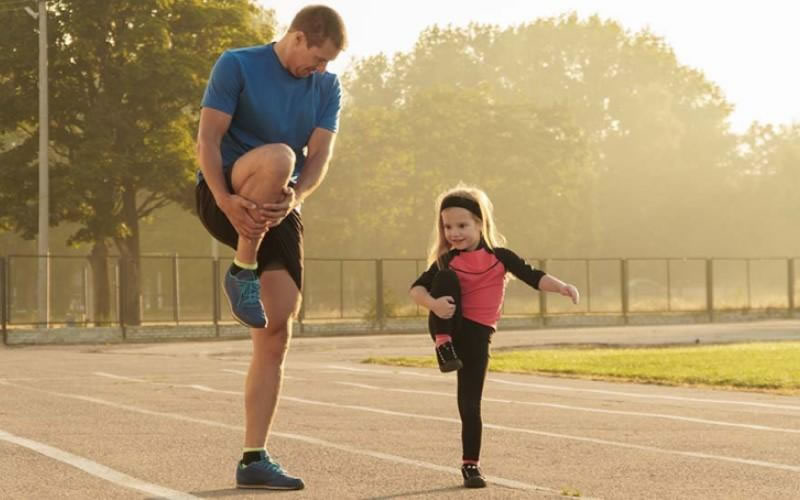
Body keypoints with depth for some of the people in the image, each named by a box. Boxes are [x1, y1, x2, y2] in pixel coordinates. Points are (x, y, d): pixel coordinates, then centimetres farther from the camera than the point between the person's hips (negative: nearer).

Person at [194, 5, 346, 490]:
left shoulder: (327, 88, 9)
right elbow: (209, 139, -11)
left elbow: (320, 155, -1)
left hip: (280, 212, 5)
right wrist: (227, 201, -27)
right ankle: (242, 269, -20)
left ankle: (254, 459, 0)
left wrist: (294, 198, -22)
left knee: (276, 335, -5)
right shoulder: (237, 66, -5)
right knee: (277, 157, -38)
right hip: (225, 199, -5)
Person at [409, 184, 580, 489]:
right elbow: (416, 289, -7)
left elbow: (533, 277, -5)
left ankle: (470, 464, 10)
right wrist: (434, 303, -28)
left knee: (470, 403, -3)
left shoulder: (498, 256, 0)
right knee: (447, 277, -25)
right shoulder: (447, 261, 0)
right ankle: (444, 346, -22)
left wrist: (562, 287, -22)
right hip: (447, 327, 0)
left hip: (476, 336, 0)